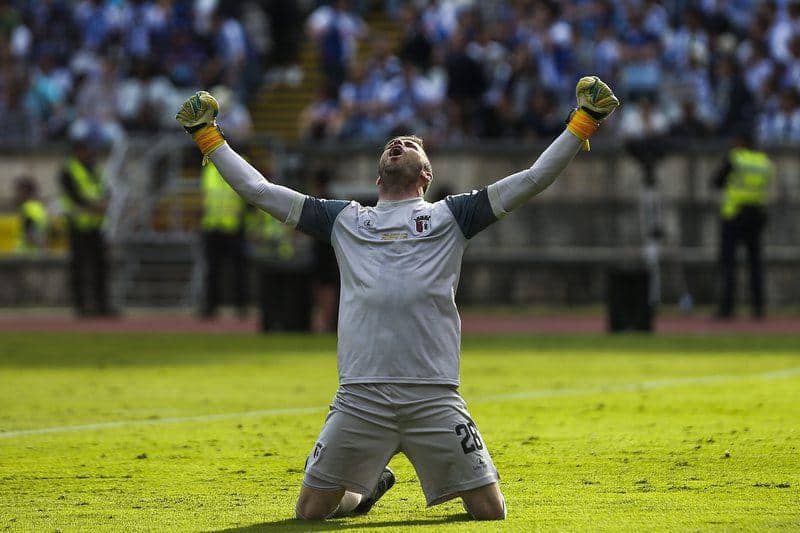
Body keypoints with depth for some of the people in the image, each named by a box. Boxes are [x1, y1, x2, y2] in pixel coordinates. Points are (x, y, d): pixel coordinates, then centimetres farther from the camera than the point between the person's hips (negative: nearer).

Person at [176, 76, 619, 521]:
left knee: (490, 511, -5)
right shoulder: (345, 219, 19)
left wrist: (584, 121, 6)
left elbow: (534, 179, 11)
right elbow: (257, 189, 22)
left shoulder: (450, 216, 15)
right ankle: (368, 486, 32)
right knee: (311, 510, 0)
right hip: (360, 397, 1)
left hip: (435, 397, -1)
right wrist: (208, 136, 21)